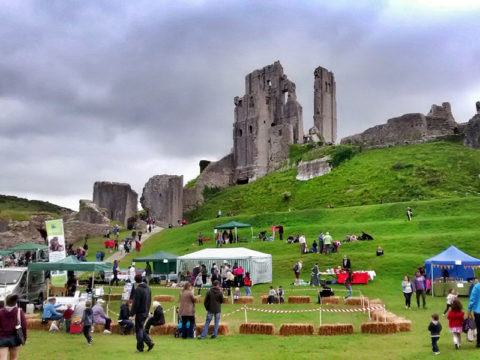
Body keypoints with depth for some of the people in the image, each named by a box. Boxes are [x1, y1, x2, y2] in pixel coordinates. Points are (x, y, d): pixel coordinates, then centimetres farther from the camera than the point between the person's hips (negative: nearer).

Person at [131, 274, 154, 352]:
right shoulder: (148, 288, 9)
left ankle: (140, 348, 7)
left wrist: (132, 314, -12)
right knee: (141, 329, 18)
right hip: (146, 312, 8)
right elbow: (149, 301, 16)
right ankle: (149, 342, 9)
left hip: (140, 313, -8)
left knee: (139, 330, 2)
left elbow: (135, 303, -17)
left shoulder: (138, 289, -17)